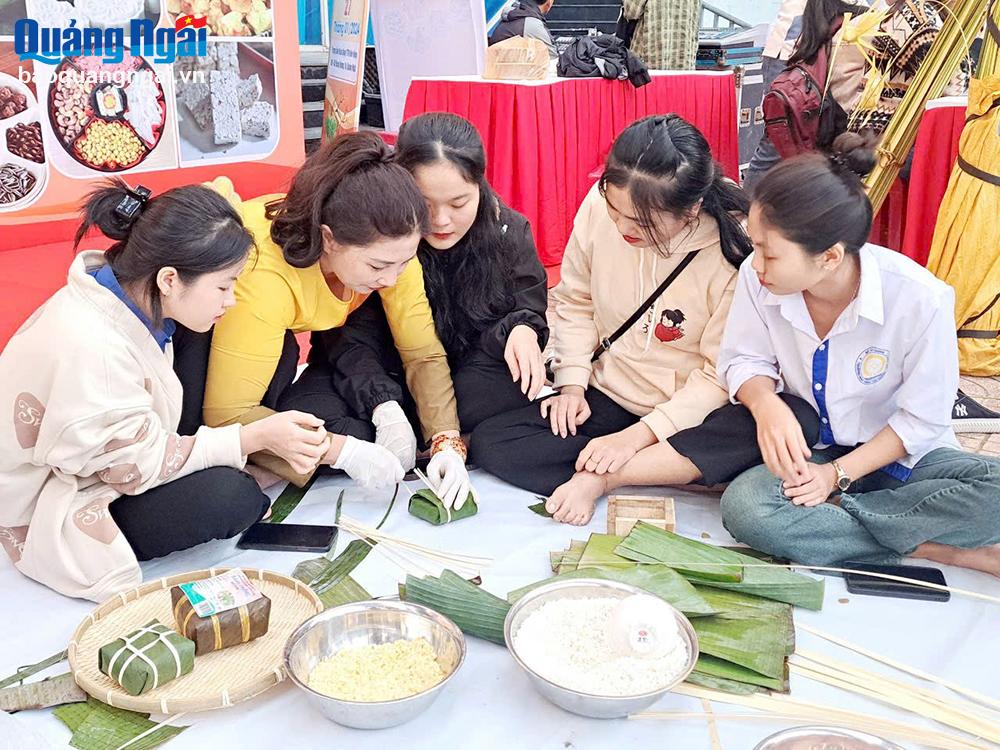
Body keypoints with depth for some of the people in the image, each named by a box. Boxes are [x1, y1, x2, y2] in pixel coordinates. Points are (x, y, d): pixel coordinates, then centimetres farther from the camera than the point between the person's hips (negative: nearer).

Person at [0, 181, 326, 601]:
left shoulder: (127, 292, -10)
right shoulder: (89, 347, -36)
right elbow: (136, 465, -27)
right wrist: (257, 437, -28)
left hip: (109, 463, 9)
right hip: (52, 514, -9)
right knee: (228, 496, -30)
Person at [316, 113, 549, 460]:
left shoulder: (509, 232, -12)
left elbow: (529, 312, -5)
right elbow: (351, 337, -19)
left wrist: (521, 329, -32)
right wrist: (383, 406, -37)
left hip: (469, 380, 1)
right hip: (391, 382, -1)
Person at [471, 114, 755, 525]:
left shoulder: (733, 252, -23)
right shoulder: (599, 206, -12)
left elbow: (721, 375, -18)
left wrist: (638, 436, -23)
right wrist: (572, 384, -6)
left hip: (687, 413, -3)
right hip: (606, 396, 4)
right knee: (488, 442, -11)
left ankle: (597, 478, -16)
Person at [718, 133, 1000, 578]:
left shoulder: (919, 300, -24)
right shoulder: (757, 278, -19)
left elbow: (923, 418, -14)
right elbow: (745, 360, -3)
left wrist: (838, 474, -20)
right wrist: (765, 404, -26)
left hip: (899, 454, -1)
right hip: (808, 452, 2)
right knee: (742, 505, -31)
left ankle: (828, 514, -19)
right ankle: (938, 549, -19)